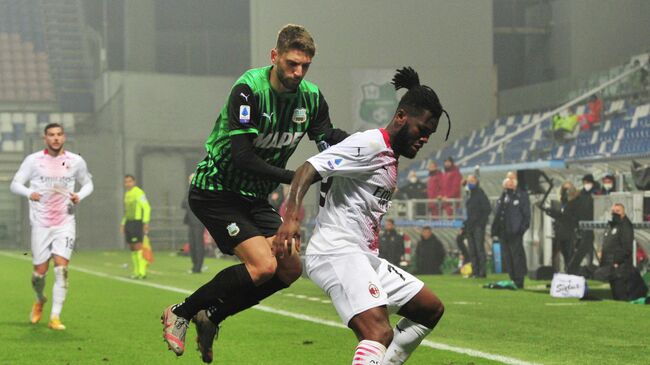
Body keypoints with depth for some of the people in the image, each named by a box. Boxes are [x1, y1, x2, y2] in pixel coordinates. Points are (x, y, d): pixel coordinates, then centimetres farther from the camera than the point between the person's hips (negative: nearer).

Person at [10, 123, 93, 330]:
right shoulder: (33, 160, 0)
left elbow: (88, 183, 18)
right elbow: (15, 184, 1)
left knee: (61, 269, -14)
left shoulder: (76, 161, 4)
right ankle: (40, 300, 36)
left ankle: (55, 317, -10)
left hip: (65, 223, 0)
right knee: (39, 272, 3)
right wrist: (29, 193, -20)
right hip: (41, 224, 0)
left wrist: (79, 196, -4)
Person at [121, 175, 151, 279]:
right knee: (132, 247, 8)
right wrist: (123, 223, 21)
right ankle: (136, 272, 13)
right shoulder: (127, 194, 17)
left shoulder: (138, 193, -11)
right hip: (129, 222, 9)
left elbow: (147, 207, -15)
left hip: (137, 222, -9)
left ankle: (142, 272, -13)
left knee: (138, 246, -13)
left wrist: (146, 222, -21)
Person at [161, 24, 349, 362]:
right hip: (215, 191, -8)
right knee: (263, 265, -21)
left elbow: (330, 142, 7)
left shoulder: (312, 97, -1)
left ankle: (212, 317, 14)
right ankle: (180, 313, -4)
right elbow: (243, 158, -27)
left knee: (290, 268, -3)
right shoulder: (249, 89, -22)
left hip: (254, 199, 8)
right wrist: (295, 178, -28)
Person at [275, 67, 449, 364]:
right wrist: (291, 217, -32)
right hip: (336, 251, -10)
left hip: (364, 257, 10)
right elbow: (308, 169, -19)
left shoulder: (390, 157, 20)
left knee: (431, 309, 12)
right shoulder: (370, 144, -10)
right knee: (379, 334, -28)